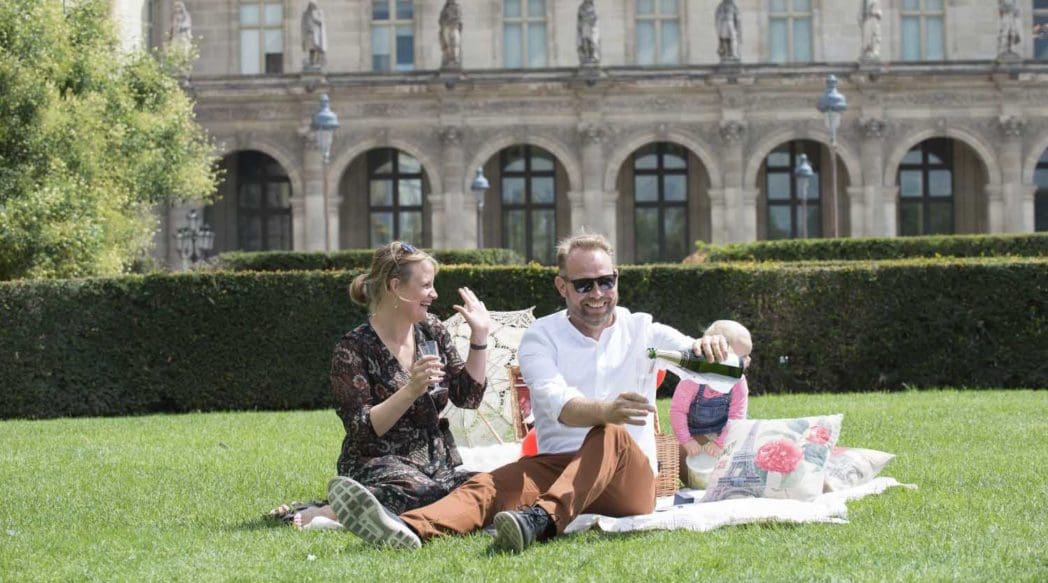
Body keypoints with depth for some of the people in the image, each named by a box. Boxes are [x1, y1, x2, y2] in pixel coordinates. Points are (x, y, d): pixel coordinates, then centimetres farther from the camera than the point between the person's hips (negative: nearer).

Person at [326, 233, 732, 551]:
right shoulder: (542, 337, 6)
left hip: (630, 481, -1)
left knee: (611, 435, -34)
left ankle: (542, 519, -61)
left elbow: (695, 356, -4)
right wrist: (606, 409, -38)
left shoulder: (643, 331, 11)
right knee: (490, 484, -28)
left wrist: (708, 348, -32)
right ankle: (408, 529, -59)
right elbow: (557, 403, -14)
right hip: (558, 467, 1)